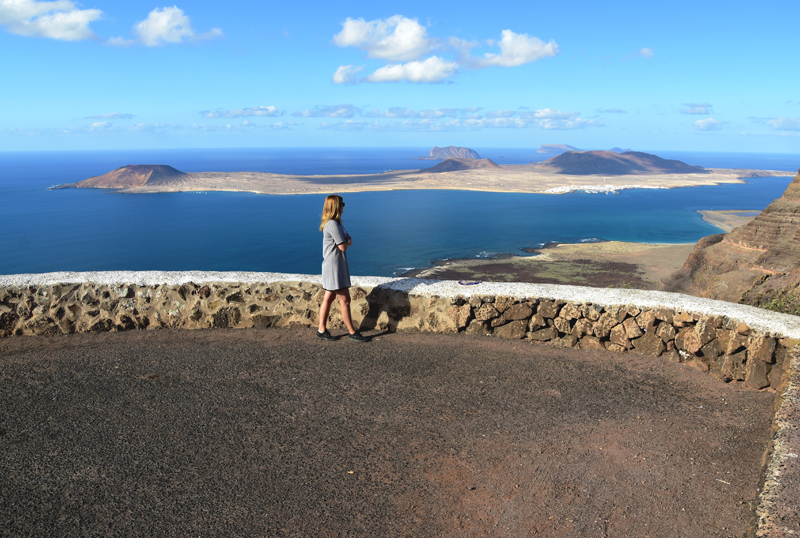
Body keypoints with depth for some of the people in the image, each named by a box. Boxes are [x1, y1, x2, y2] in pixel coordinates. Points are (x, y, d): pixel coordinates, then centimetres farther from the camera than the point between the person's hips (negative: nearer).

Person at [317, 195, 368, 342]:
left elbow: (349, 239, 14)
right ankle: (352, 332, 7)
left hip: (337, 265, 11)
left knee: (329, 298, 12)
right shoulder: (332, 224, -19)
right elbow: (343, 246, -19)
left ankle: (322, 330, 18)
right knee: (344, 300, -2)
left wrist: (347, 241, -8)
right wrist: (348, 242, 1)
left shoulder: (337, 223, 15)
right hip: (334, 266, -11)